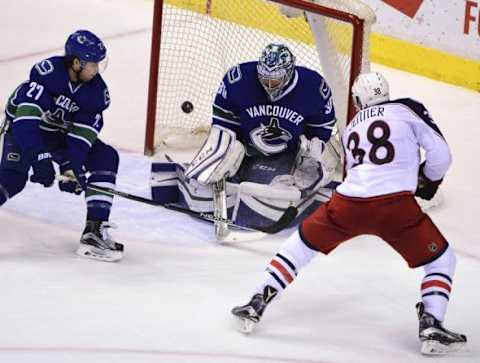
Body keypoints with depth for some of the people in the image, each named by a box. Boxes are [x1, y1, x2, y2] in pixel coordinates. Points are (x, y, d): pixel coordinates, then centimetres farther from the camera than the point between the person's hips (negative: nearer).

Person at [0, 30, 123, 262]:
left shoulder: (96, 91, -13)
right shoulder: (47, 71, -31)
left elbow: (83, 134, -14)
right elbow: (26, 114, -36)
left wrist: (71, 168, -26)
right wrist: (39, 157, -40)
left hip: (61, 134, 5)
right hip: (23, 129, -5)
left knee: (106, 157, -11)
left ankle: (94, 232, -14)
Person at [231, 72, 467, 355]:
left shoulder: (351, 128, 25)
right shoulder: (408, 109, 10)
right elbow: (440, 153, 3)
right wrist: (429, 180, 23)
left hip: (348, 203, 4)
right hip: (395, 205, -4)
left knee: (302, 243, 26)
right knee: (441, 260, 13)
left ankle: (257, 303, 23)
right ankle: (431, 325, -5)